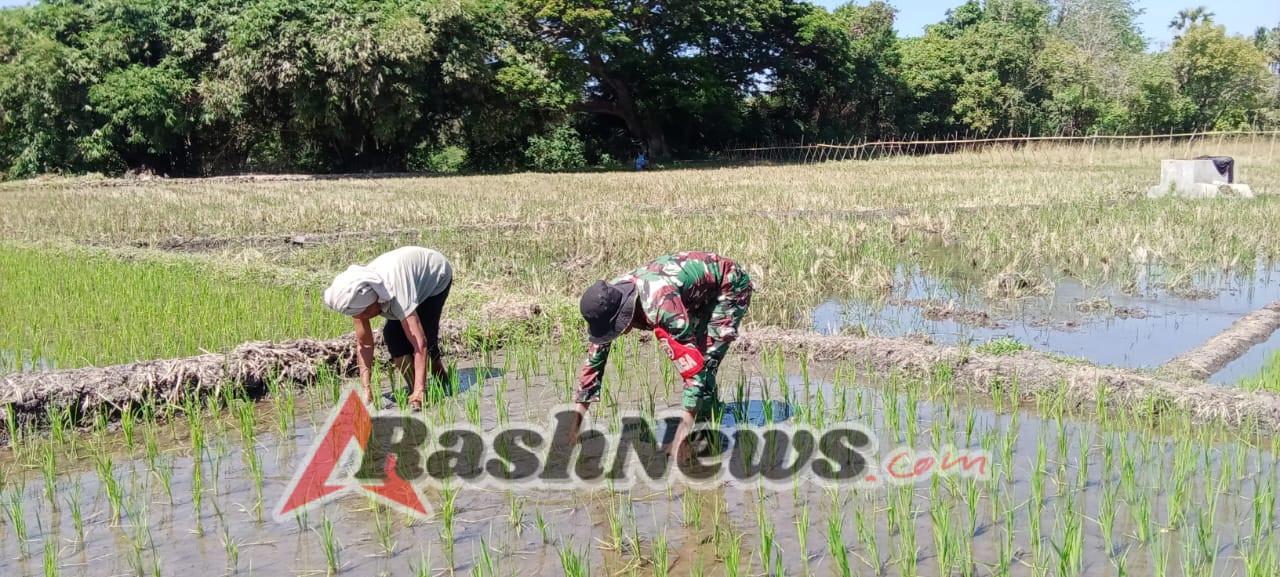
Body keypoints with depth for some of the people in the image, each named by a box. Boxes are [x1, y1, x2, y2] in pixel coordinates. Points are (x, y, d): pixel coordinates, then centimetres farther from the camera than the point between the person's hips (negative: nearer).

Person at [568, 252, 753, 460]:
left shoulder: (661, 304, -41)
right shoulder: (607, 303, -17)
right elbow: (595, 358, -7)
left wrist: (682, 432, -43)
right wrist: (577, 421, -7)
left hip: (730, 285, -8)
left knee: (703, 361, -18)